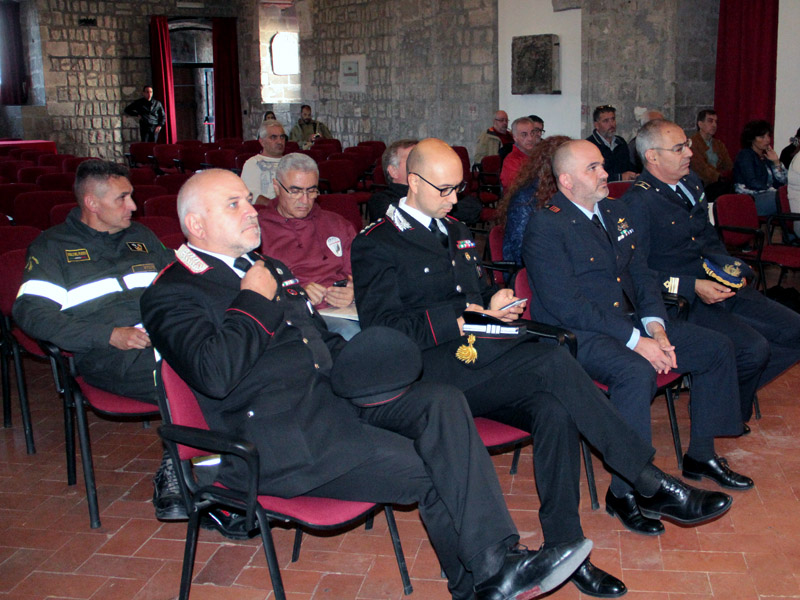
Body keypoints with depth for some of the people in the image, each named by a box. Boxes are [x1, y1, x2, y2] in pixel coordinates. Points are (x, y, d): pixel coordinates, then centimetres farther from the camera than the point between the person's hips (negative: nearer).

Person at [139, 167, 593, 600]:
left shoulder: (270, 268, 23)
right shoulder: (173, 294, -3)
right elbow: (214, 374, -22)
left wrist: (359, 368, 7)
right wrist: (256, 301, -10)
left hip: (336, 393, 8)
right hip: (279, 436, -8)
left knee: (444, 402, -16)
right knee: (427, 470, -17)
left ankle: (498, 561, -20)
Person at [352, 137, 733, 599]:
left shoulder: (457, 232, 25)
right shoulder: (376, 245, 0)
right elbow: (383, 327, -11)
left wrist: (497, 304, 7)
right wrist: (459, 316, -14)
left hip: (478, 364, 7)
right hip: (432, 371, -7)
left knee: (553, 406, -25)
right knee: (554, 363, -27)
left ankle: (565, 548, -17)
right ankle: (654, 485, -19)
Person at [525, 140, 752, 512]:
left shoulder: (614, 211, 14)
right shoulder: (546, 225, -13)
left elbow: (641, 274, 14)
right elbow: (567, 306, -20)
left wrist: (655, 327, -4)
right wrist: (634, 341, -22)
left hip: (632, 321, 9)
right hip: (576, 334, -8)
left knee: (718, 348, 3)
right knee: (637, 372, -36)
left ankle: (701, 455, 18)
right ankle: (625, 490, -21)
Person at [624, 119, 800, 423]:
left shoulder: (691, 183, 13)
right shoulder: (638, 201, -14)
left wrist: (728, 266, 7)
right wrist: (692, 286, -21)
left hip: (717, 287, 9)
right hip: (681, 301, -9)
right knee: (753, 348, -24)